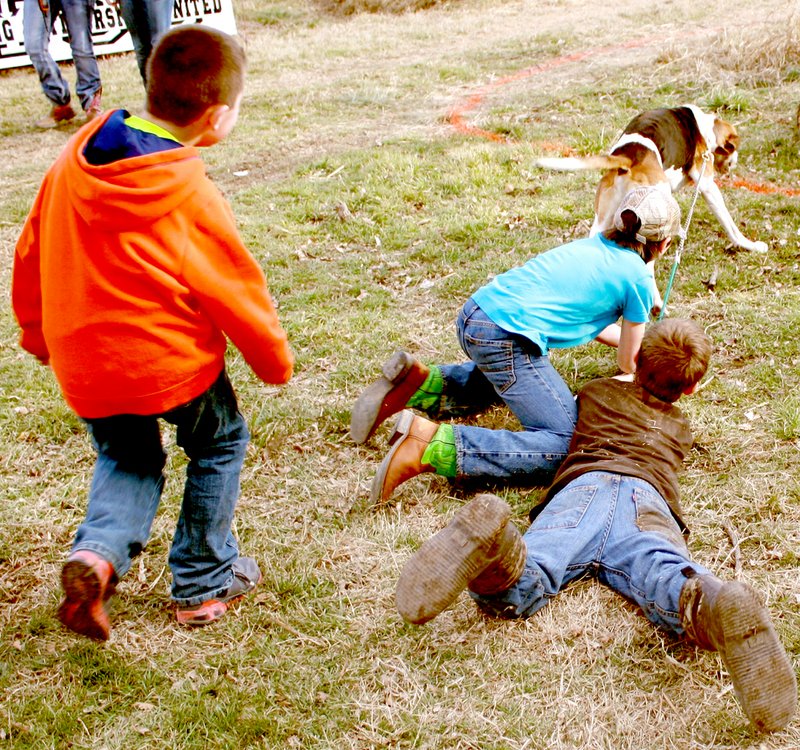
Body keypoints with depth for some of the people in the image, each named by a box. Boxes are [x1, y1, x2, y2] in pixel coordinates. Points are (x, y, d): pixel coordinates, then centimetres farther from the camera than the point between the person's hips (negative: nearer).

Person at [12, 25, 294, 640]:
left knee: (127, 457, 28)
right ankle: (204, 584, 29)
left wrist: (37, 331, 23)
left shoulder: (75, 160, -3)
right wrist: (276, 359, 7)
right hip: (170, 364, -5)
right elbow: (239, 294, -11)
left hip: (82, 367, 5)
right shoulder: (193, 202, -20)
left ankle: (98, 552, 1)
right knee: (220, 444, 22)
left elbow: (31, 251, 8)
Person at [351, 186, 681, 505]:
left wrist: (630, 340, 49)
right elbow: (628, 363, 13)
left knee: (502, 379, 40)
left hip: (473, 314, 9)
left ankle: (418, 384, 13)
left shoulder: (596, 244, 23)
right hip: (505, 339, -9)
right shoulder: (638, 278, 1)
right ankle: (431, 445, -25)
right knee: (563, 446, -11)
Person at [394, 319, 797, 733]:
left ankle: (496, 543, -60)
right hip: (649, 501, 1)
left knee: (509, 592, -25)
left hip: (586, 485, 0)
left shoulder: (596, 390, 37)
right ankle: (714, 606, -65)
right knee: (673, 583, -29)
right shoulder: (680, 426, 39)